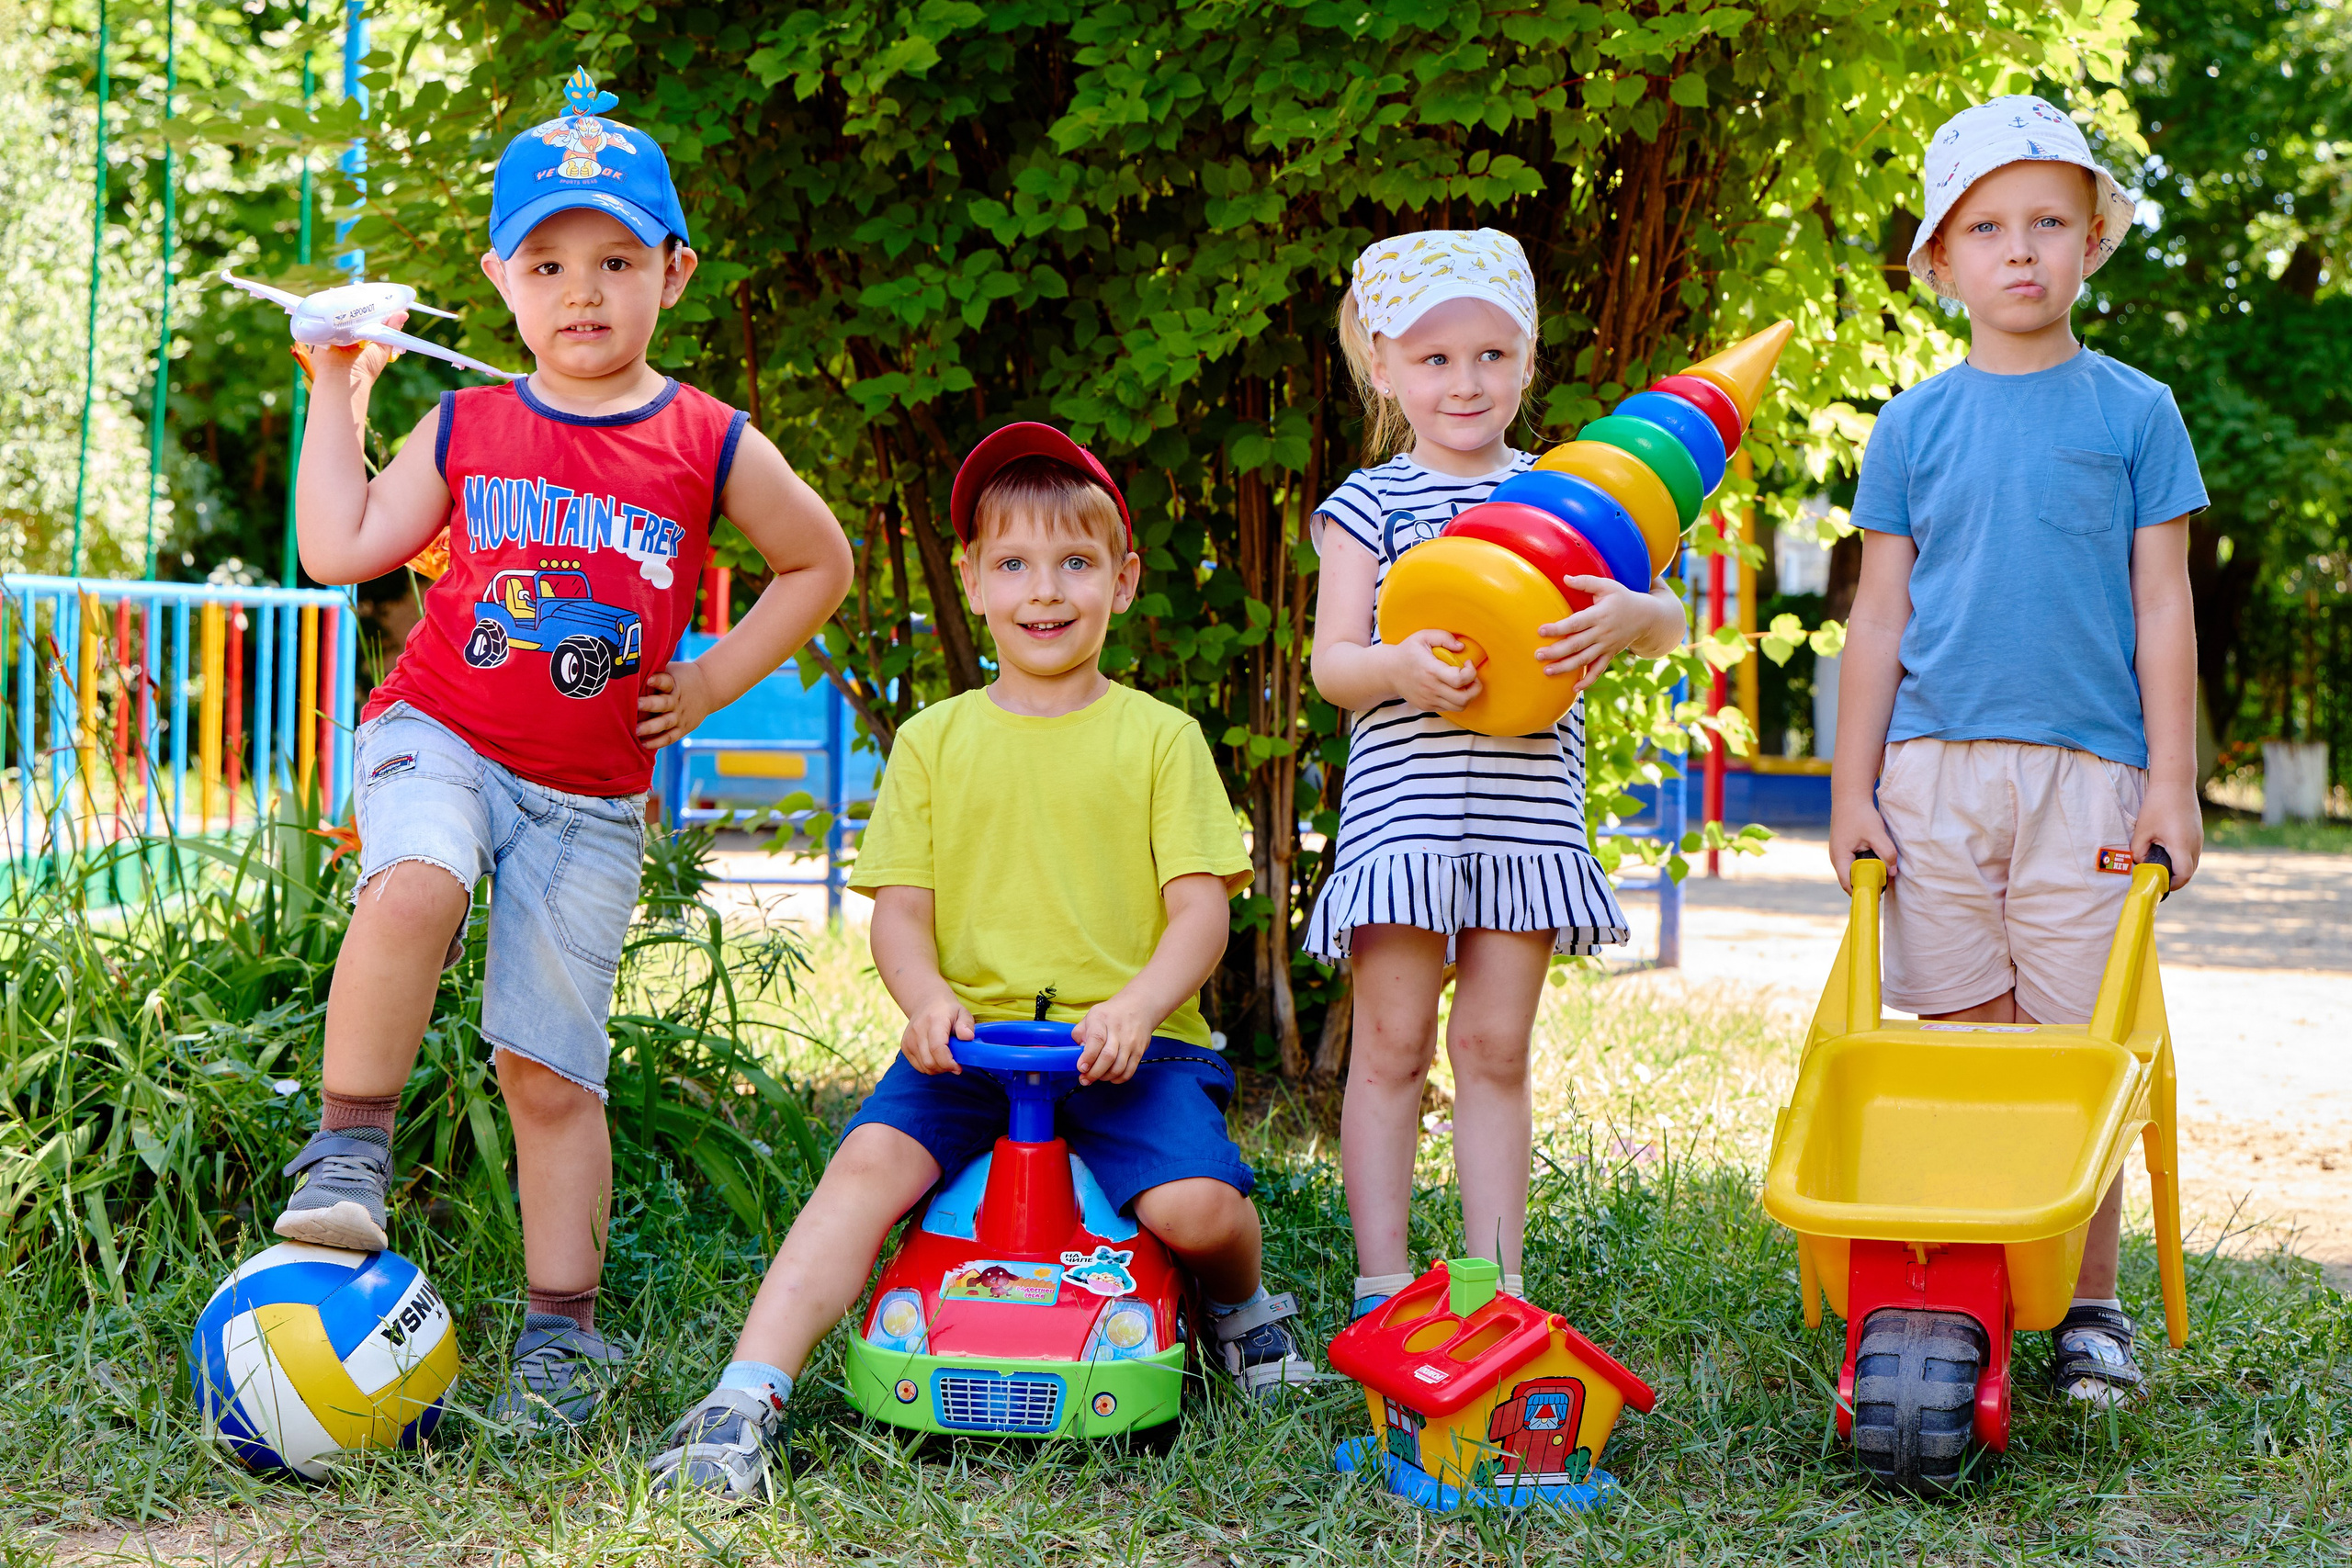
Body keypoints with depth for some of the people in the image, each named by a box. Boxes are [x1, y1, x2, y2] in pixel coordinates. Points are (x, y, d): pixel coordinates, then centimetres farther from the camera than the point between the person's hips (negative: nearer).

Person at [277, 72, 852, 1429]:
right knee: (414, 888, -35)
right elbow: (340, 548, 3)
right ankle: (349, 1151, -20)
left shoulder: (710, 443, 2)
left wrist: (715, 679, 6)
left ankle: (565, 1328, 11)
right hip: (440, 740, 0)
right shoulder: (466, 429, 5)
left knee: (553, 1067, 0)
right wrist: (338, 398, 4)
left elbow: (820, 565, 14)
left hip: (590, 795, 0)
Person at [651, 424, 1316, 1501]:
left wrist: (1136, 1008, -17)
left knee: (1196, 1205, -25)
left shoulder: (1159, 737, 8)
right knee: (869, 1161, -26)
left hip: (1127, 1041, -1)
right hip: (971, 1038, 1)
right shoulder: (933, 742, 13)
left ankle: (1240, 1309, 12)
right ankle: (747, 1401, -28)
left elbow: (1201, 908, 2)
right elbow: (900, 907, 9)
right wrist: (927, 998, -13)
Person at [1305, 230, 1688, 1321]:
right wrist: (1399, 668, -24)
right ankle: (1381, 1284, 9)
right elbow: (1330, 661, -1)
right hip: (1402, 807, -2)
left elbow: (1666, 619, 4)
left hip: (1529, 811, 2)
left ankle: (1495, 1281, 12)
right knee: (1392, 1044, 1)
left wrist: (1628, 615, -20)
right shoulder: (1369, 503, 4)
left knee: (1494, 1046, 6)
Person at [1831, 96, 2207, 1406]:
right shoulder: (1914, 426, 8)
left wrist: (2172, 782, -1)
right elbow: (1880, 617, 10)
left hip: (2086, 772, -1)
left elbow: (2164, 610, 4)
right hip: (1936, 773, 1)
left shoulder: (2133, 412, 5)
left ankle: (2091, 1306, 12)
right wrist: (1853, 785, 6)